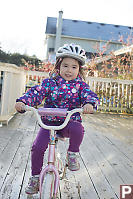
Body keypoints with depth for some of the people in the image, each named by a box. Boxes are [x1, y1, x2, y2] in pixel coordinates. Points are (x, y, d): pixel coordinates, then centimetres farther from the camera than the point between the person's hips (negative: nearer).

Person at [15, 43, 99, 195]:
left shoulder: (80, 85, 3)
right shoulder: (50, 82, 1)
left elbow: (90, 94, -11)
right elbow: (36, 92, -9)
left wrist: (89, 103, -36)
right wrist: (22, 101, -28)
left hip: (70, 121, 0)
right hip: (49, 122, 1)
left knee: (77, 129, -34)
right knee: (37, 147, -13)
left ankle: (72, 155, -3)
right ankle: (35, 177, 12)